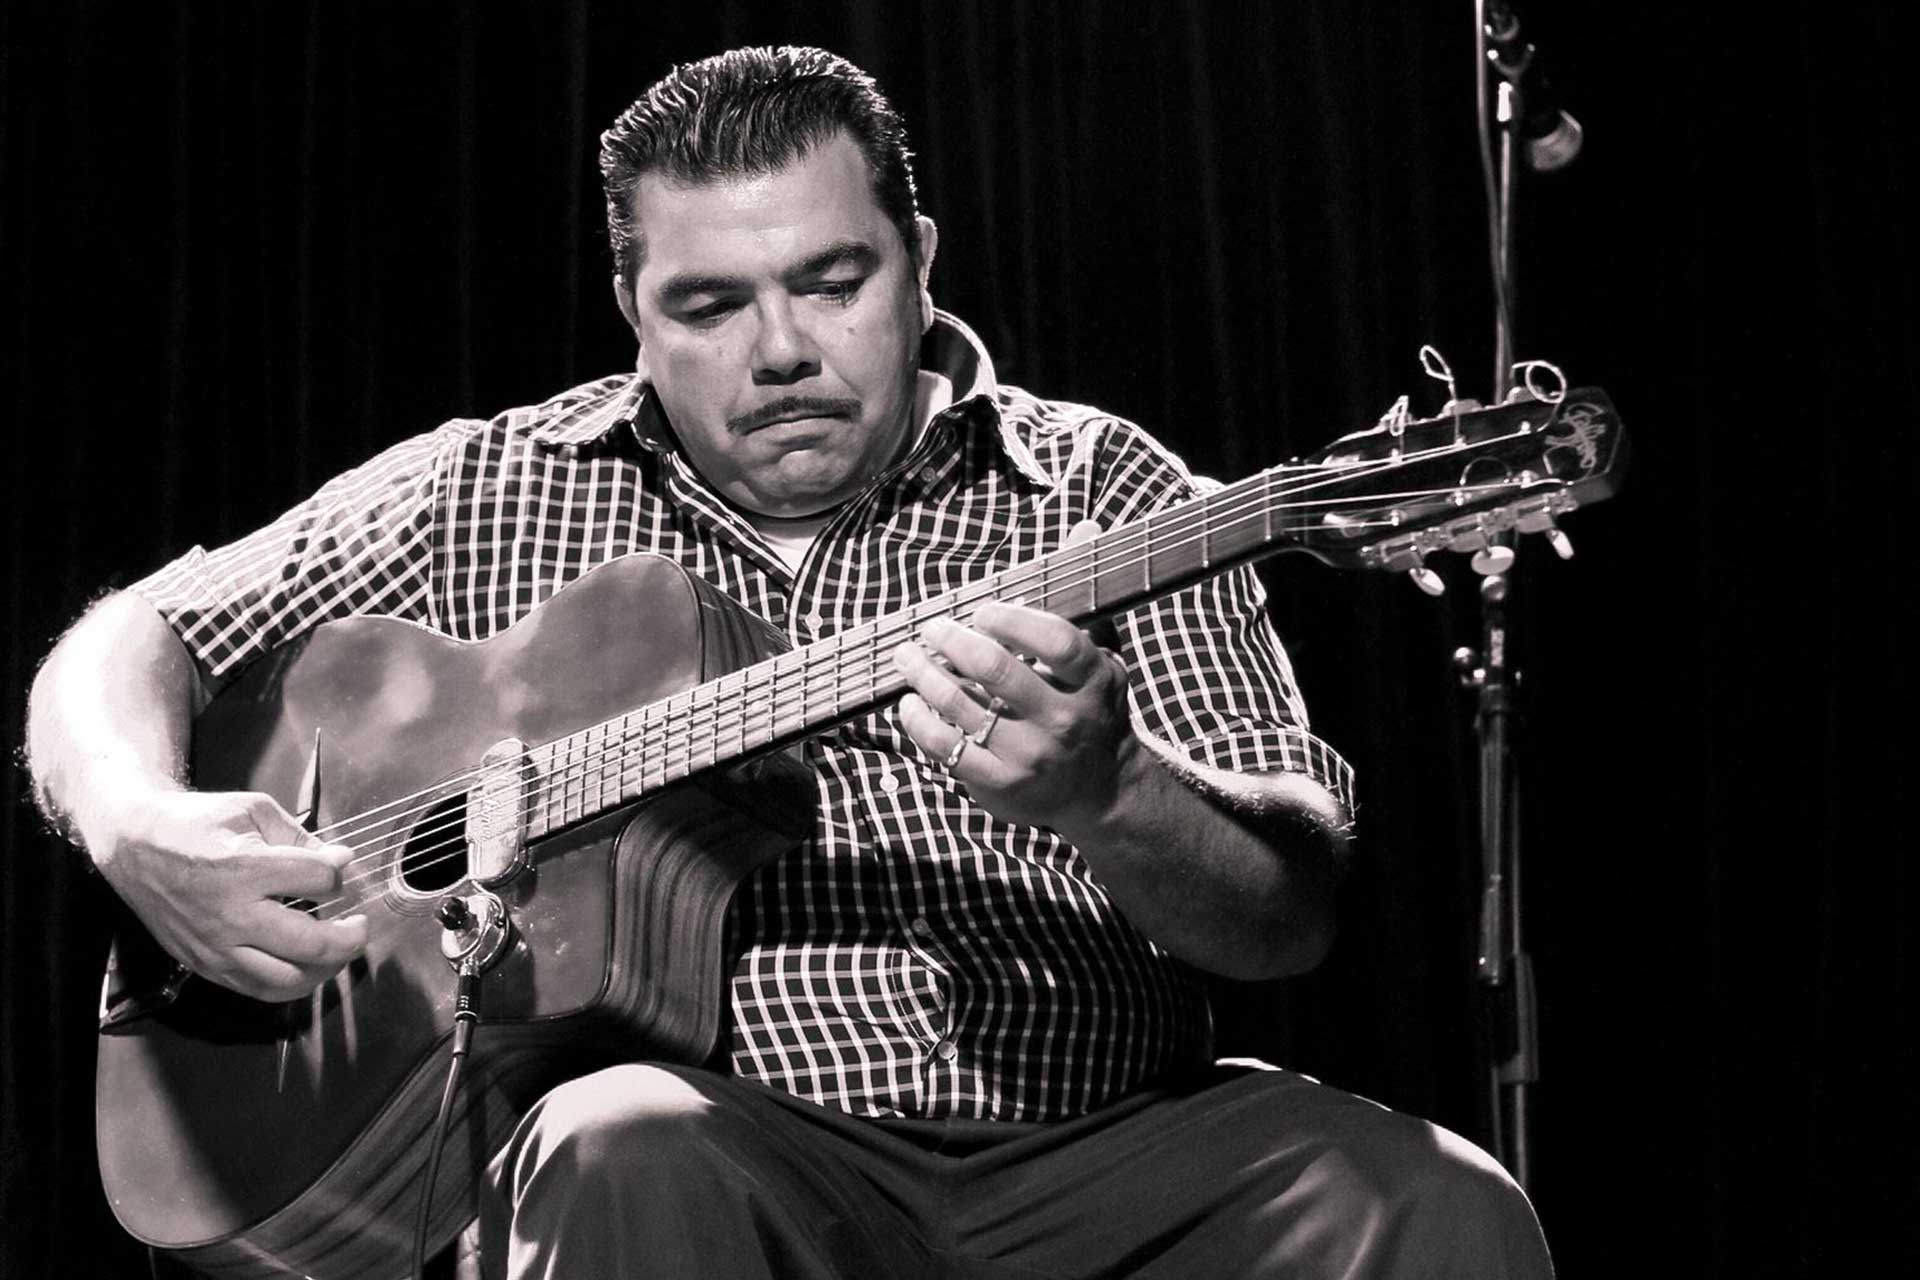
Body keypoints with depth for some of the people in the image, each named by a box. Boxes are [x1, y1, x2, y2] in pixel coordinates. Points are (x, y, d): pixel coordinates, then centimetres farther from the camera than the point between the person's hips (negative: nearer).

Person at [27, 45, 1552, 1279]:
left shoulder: (1098, 495, 9)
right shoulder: (494, 494, 13)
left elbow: (1294, 912, 0)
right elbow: (130, 643, 15)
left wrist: (1098, 792, -24)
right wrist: (146, 831, -10)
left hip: (1086, 1155, 1)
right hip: (736, 1144, 0)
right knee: (623, 1158, -36)